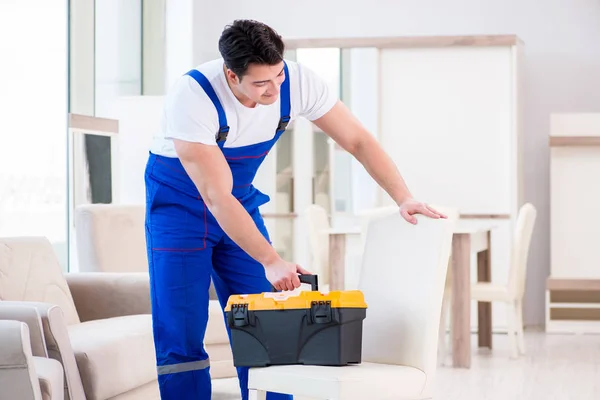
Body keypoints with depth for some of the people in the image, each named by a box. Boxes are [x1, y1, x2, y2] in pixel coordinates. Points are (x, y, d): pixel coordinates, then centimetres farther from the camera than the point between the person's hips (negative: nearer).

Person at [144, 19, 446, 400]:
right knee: (180, 338, -10)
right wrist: (271, 261, -37)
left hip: (242, 203, 4)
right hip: (179, 205, -4)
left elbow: (358, 139, -10)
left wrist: (404, 198, -22)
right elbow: (216, 197, -33)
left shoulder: (298, 81, -20)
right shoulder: (191, 97, -33)